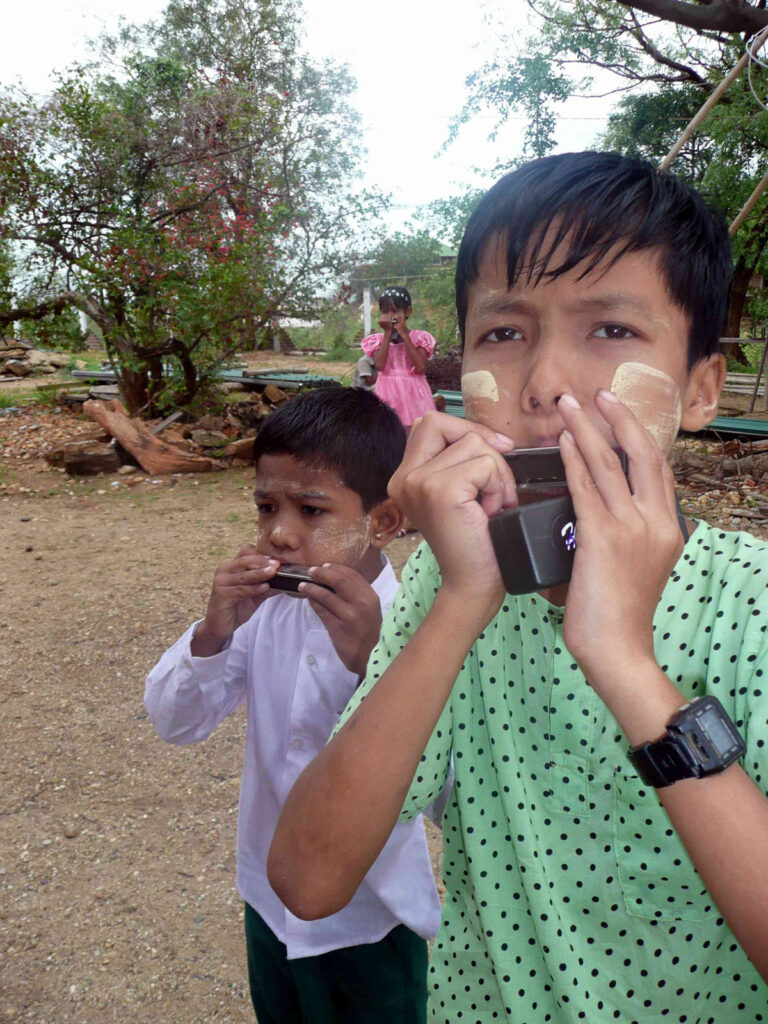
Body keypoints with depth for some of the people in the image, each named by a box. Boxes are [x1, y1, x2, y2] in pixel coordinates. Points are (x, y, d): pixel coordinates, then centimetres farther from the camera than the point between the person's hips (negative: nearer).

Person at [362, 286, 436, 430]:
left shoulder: (419, 337, 2)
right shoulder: (378, 340, 8)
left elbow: (421, 367, -13)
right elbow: (379, 365, -11)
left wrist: (404, 335, -10)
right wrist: (388, 333, -7)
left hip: (413, 395, -1)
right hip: (388, 395, 2)